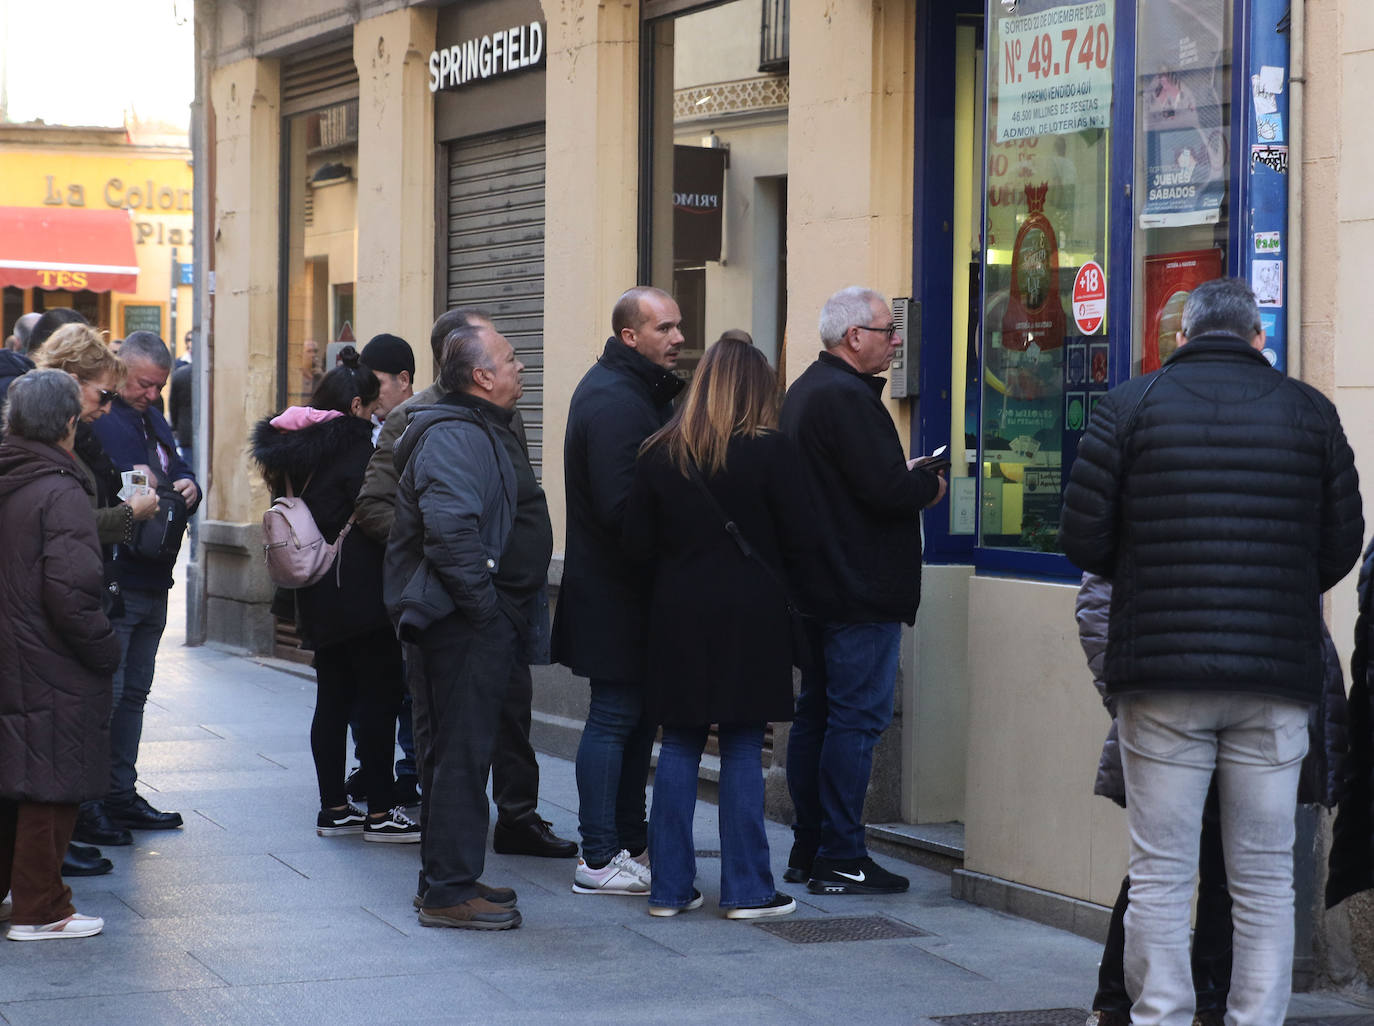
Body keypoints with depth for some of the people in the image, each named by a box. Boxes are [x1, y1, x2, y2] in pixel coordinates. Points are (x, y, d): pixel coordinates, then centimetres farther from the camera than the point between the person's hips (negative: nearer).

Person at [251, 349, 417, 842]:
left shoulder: (294, 448, 11)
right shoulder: (353, 445, -14)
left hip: (317, 597, 8)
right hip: (360, 593, -8)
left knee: (332, 699, 12)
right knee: (378, 698, -3)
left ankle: (334, 807, 15)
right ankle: (379, 813, -2)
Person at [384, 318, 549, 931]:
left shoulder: (484, 431, 18)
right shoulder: (454, 437, -17)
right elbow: (450, 530, -28)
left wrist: (514, 622, 20)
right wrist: (485, 606, -22)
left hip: (483, 623, 11)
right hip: (467, 624, -11)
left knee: (459, 750, 16)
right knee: (463, 752, -8)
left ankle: (447, 880, 25)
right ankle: (449, 892, -4)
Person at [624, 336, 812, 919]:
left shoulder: (660, 455, 1)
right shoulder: (769, 451, -8)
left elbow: (637, 543, 2)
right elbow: (801, 541, -6)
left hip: (678, 615, 3)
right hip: (750, 617, -3)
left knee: (679, 746, 9)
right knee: (742, 750, 2)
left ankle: (669, 887, 10)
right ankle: (746, 890, 5)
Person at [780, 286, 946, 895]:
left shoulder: (804, 391, 16)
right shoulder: (847, 398, -17)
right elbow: (887, 489, -22)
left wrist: (903, 476, 12)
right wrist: (930, 485, -4)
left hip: (816, 587, 11)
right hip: (860, 592, -11)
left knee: (816, 714, 13)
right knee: (857, 718, -7)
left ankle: (808, 850, 19)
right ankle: (840, 859, -5)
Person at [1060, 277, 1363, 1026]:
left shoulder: (1131, 404, 2)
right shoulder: (1308, 411, 6)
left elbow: (1083, 539, -1)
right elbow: (1341, 547, 7)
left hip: (1160, 672, -1)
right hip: (1276, 681, 1)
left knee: (1160, 873, 4)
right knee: (1264, 876, 8)